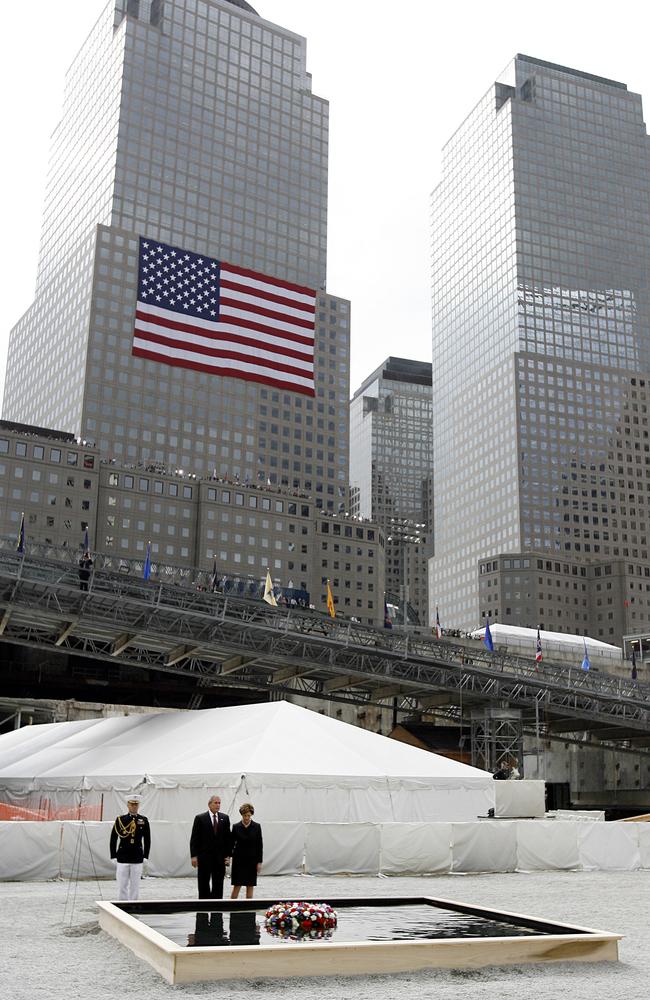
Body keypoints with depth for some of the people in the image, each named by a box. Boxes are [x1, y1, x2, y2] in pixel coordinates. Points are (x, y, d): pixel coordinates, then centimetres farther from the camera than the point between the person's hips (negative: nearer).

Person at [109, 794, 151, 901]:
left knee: (135, 886, 6)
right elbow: (113, 839, 2)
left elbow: (147, 840, 8)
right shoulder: (120, 820, 0)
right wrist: (114, 857, -2)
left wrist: (145, 856, 3)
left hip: (137, 859, 1)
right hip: (122, 859, -1)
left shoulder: (144, 820, 4)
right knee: (122, 885, 1)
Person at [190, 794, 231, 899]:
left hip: (220, 858, 2)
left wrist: (227, 855, 1)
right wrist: (194, 856, -9)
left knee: (218, 885, 6)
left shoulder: (225, 818, 5)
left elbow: (228, 838, 7)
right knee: (204, 884, 4)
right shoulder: (200, 818, -3)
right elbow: (194, 839, -4)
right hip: (204, 857, -2)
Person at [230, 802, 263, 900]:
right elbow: (232, 843, 3)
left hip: (252, 860, 1)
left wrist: (259, 861, -3)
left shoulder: (257, 827, -1)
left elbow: (260, 845, 0)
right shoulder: (236, 827, -1)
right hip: (239, 859, -1)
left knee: (250, 886, 4)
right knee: (237, 886, -2)